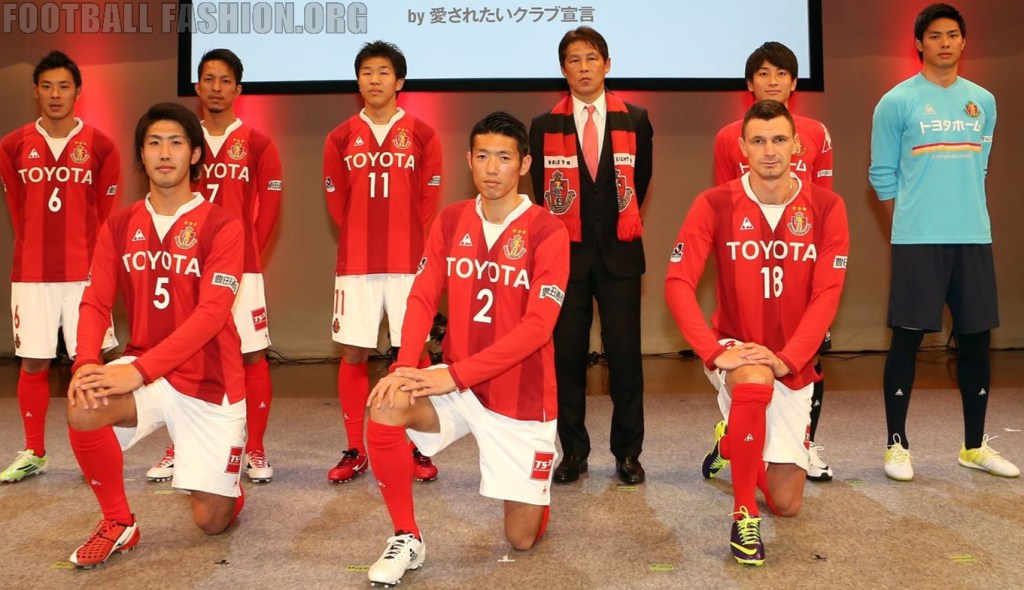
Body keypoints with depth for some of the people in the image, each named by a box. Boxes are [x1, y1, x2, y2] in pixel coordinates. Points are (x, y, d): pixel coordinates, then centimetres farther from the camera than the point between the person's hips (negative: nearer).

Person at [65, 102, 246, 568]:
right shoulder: (119, 226, 3)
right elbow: (95, 302, -2)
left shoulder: (222, 227, -12)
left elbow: (211, 314, -21)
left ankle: (228, 487, 40)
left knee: (210, 521, -1)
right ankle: (118, 523, -3)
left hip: (210, 381, -3)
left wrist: (139, 370, -30)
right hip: (143, 371, 3)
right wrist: (86, 363, -23)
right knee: (83, 410, -30)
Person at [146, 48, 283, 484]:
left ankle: (255, 452, 9)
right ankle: (179, 450, 19)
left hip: (240, 267, -2)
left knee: (253, 356, -1)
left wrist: (248, 248, -1)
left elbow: (269, 204, 1)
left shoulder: (257, 144, 1)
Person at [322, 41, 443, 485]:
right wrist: (360, 243, 12)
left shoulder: (422, 135, 3)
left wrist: (411, 246, 5)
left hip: (409, 263, -1)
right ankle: (355, 451, 14)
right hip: (355, 265, 1)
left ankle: (416, 448, 13)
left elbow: (429, 202, 5)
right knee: (353, 354, 2)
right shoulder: (341, 138, 7)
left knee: (414, 353, 1)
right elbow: (337, 203, 12)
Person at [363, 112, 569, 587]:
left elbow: (538, 326, -20)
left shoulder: (547, 231, -13)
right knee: (386, 409, -27)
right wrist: (404, 366, -20)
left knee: (521, 539, 3)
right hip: (456, 382, 3)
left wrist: (455, 374, -24)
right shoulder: (451, 221, 2)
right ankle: (407, 538, -6)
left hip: (522, 396, -3)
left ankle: (534, 484, 40)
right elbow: (423, 298, -1)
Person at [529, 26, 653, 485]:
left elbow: (641, 179, 13)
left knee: (625, 352, 0)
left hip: (619, 253, 0)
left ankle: (628, 452, 12)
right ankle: (573, 451, 14)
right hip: (566, 253, 0)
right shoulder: (544, 126, 4)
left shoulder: (635, 120, 5)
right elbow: (542, 190, 9)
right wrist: (560, 235, 10)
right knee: (567, 352, 3)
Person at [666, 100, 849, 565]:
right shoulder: (715, 204, -10)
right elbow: (678, 283, -16)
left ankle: (735, 442, 44)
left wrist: (787, 359, -23)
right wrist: (715, 352, -28)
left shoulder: (826, 207, -6)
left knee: (787, 504, 9)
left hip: (794, 364, 3)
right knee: (756, 381, -41)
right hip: (735, 354, -2)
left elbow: (827, 295, -10)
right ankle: (743, 514, -21)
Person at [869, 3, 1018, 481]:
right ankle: (897, 445, 8)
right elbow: (883, 175, -1)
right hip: (917, 241, -5)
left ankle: (975, 446, 20)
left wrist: (964, 217, 14)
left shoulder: (983, 102, 12)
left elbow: (979, 168, 20)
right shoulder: (897, 102, -2)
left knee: (976, 338, 8)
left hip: (974, 239, 5)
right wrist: (911, 224, 2)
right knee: (907, 339, -3)